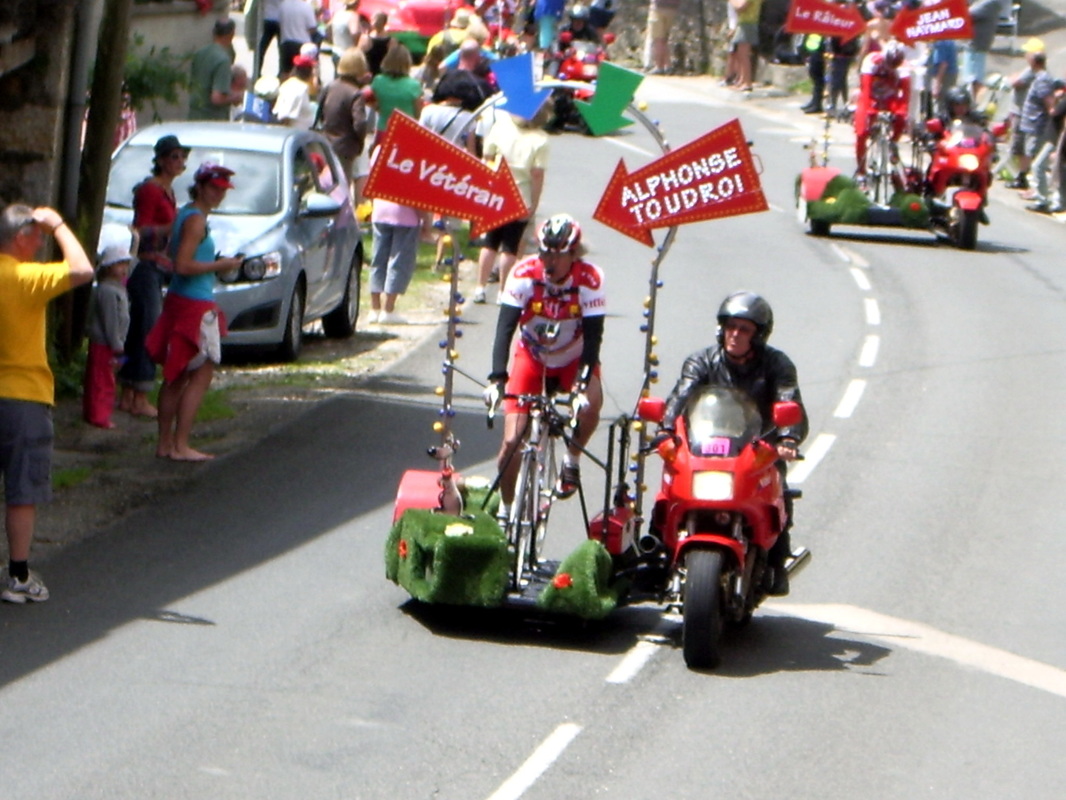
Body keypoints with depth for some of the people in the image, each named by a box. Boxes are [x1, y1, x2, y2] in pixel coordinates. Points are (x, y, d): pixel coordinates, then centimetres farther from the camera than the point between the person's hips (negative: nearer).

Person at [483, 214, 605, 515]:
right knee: (512, 442, -10)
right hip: (531, 357, 0)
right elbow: (505, 327, -29)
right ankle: (505, 509, 13)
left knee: (591, 404, -32)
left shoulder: (590, 279, -26)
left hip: (573, 359, 0)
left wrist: (583, 385, -41)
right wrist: (497, 378, -42)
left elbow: (593, 335, -28)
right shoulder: (525, 274, -26)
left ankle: (572, 459, 0)